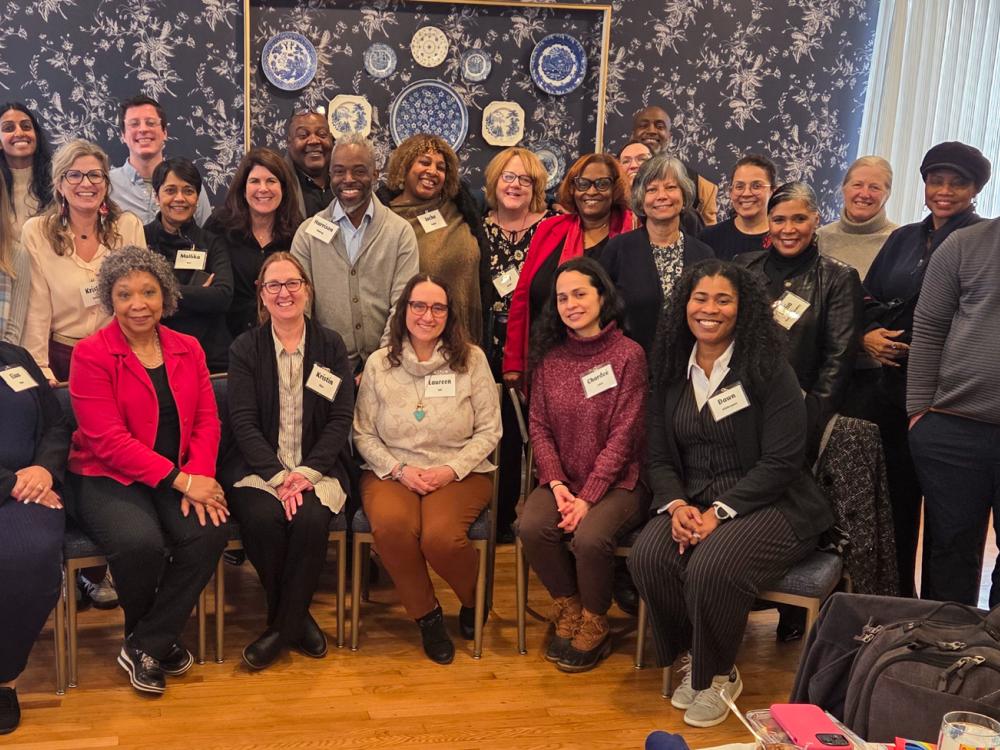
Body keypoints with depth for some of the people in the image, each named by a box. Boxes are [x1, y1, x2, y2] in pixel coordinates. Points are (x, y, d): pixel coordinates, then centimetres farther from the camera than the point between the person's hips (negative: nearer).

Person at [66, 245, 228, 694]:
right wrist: (180, 480, -19)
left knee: (210, 532, -26)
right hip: (107, 477, -4)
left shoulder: (188, 350, 9)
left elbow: (206, 421, 5)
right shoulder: (91, 355, -6)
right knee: (141, 543, -33)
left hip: (180, 477, 4)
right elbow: (109, 440, -14)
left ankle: (146, 646, -7)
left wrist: (197, 476, -15)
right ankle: (153, 635, 2)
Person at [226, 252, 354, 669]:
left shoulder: (331, 345, 7)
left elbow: (342, 418, 0)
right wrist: (279, 476, -18)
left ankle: (282, 627, -11)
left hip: (318, 468, 0)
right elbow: (243, 422, -4)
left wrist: (306, 473, -14)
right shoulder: (245, 349, 6)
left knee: (311, 518, -30)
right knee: (262, 519, -30)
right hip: (261, 469, 0)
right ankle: (296, 618, -5)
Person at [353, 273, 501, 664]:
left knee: (441, 536, -31)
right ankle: (426, 615, -5)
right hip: (391, 472, 1)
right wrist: (399, 470, -11)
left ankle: (473, 602, 6)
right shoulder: (379, 364, 5)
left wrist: (451, 469, -12)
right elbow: (363, 433, 5)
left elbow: (489, 430, 2)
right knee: (391, 526, -32)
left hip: (459, 473, -1)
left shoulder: (471, 359, 1)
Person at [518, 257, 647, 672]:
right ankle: (568, 612, 3)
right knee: (531, 526, -24)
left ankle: (594, 626, 0)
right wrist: (557, 485, -10)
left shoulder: (628, 354, -7)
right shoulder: (550, 357, 7)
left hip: (616, 481, -4)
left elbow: (622, 435, -11)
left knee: (590, 536, -30)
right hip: (561, 478, 4)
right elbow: (539, 426, 5)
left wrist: (587, 498, -17)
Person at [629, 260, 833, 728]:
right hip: (692, 501, 4)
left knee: (712, 566, -32)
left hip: (765, 503, -4)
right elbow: (658, 457, 7)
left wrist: (720, 512, -21)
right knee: (647, 556, -26)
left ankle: (719, 675, -4)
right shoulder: (671, 372, 10)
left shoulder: (770, 371, -6)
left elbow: (780, 461, -13)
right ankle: (691, 659, 0)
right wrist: (676, 505, -13)